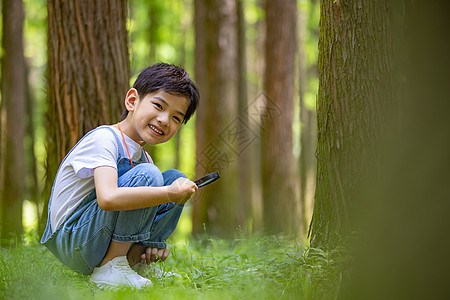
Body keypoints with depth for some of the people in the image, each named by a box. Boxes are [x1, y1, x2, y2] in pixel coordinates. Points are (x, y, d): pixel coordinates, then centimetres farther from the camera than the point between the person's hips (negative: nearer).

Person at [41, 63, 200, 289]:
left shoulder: (142, 157, 11)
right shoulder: (104, 139, -17)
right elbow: (107, 198, -34)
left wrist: (153, 242, -2)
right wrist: (169, 194, -28)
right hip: (71, 242, -9)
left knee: (176, 179, 4)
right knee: (147, 176, -24)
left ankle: (132, 258, -1)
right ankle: (109, 269, -19)